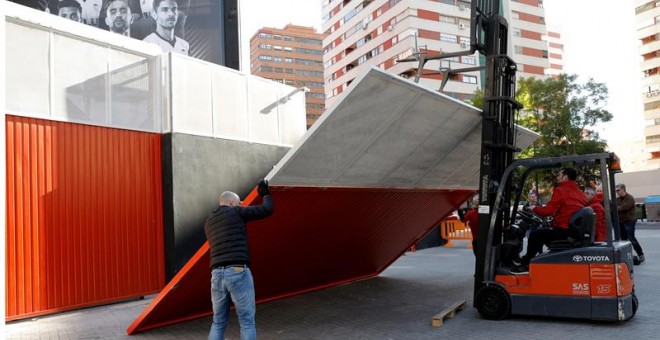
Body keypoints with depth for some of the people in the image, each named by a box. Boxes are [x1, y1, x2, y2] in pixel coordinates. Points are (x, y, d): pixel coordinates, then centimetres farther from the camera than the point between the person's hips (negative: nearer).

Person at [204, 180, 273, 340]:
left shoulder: (209, 222, 22)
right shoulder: (235, 212, 3)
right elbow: (267, 210, 3)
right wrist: (265, 194, 23)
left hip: (217, 274, 6)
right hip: (238, 272, -6)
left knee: (218, 322, 15)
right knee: (247, 322, 2)